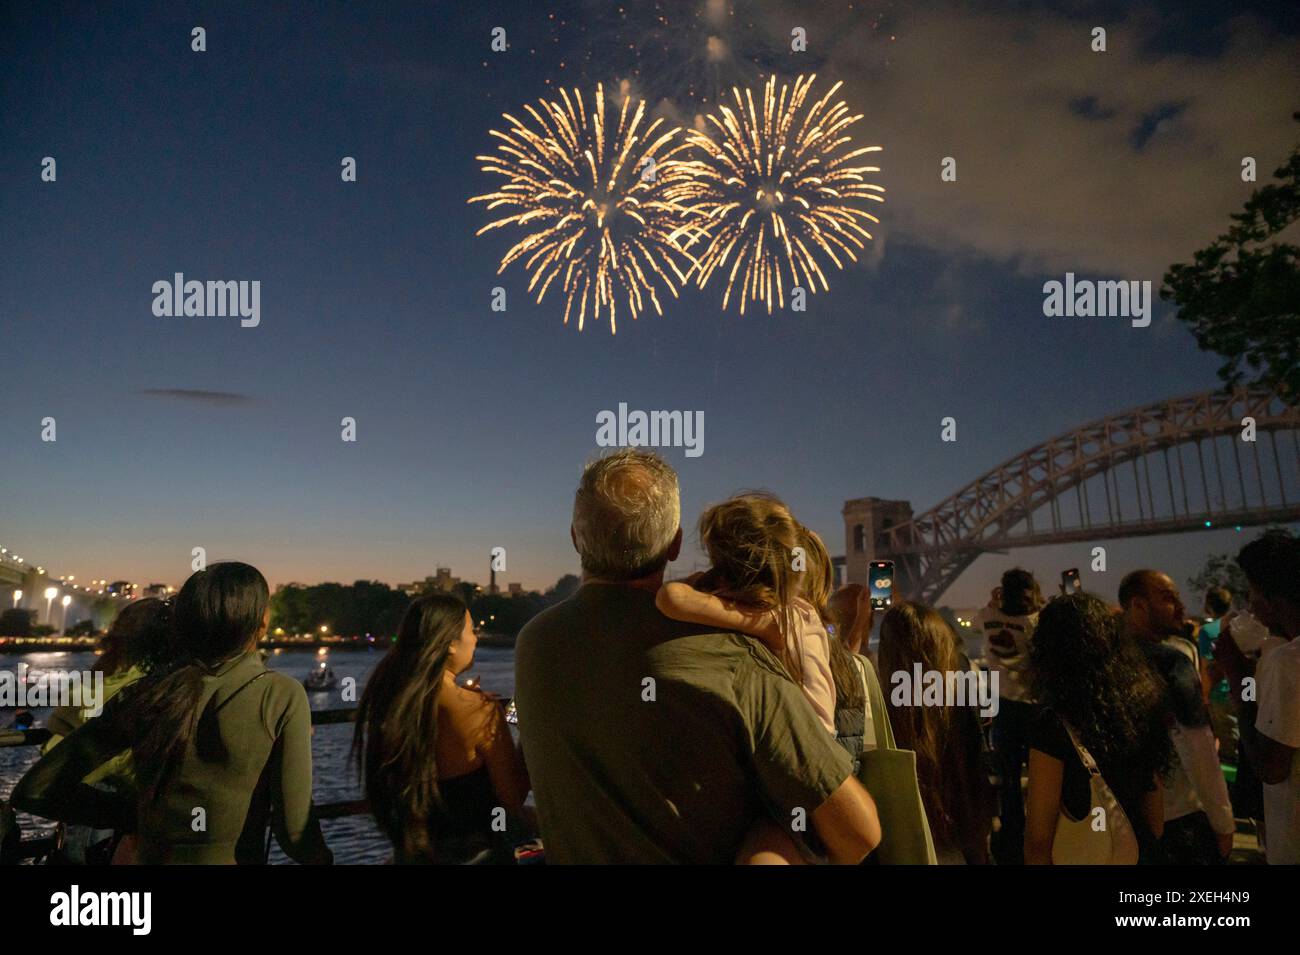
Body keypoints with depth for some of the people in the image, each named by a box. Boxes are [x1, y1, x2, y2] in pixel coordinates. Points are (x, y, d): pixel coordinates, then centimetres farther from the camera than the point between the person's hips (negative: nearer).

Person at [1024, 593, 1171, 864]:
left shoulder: (1054, 723, -24)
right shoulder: (1139, 704, -5)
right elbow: (1155, 809, 7)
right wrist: (1151, 846, 20)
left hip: (1078, 856, -5)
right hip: (1138, 852, 5)